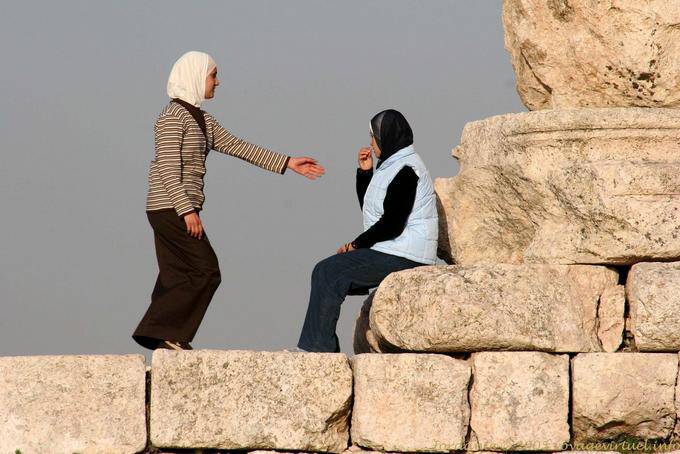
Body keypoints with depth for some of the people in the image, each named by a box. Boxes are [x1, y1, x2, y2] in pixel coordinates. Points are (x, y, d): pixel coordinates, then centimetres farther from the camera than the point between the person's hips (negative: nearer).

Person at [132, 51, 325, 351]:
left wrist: (287, 163, 16)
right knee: (205, 272, -10)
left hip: (172, 212, 10)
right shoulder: (173, 117, -11)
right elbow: (169, 168, -18)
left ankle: (162, 337, 7)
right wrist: (187, 210, -25)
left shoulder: (201, 120, 18)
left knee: (178, 279, 7)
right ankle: (164, 332, -9)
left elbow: (237, 147, 19)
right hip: (171, 209, -10)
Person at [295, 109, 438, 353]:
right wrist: (365, 172, 13)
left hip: (401, 257, -11)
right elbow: (370, 209, 25)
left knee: (327, 272, -17)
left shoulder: (405, 171, -15)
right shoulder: (391, 166, 19)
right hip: (391, 253, 11)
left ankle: (315, 346, -18)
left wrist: (356, 245, -11)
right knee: (328, 273, 10)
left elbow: (392, 225, -21)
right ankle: (327, 348, 4)